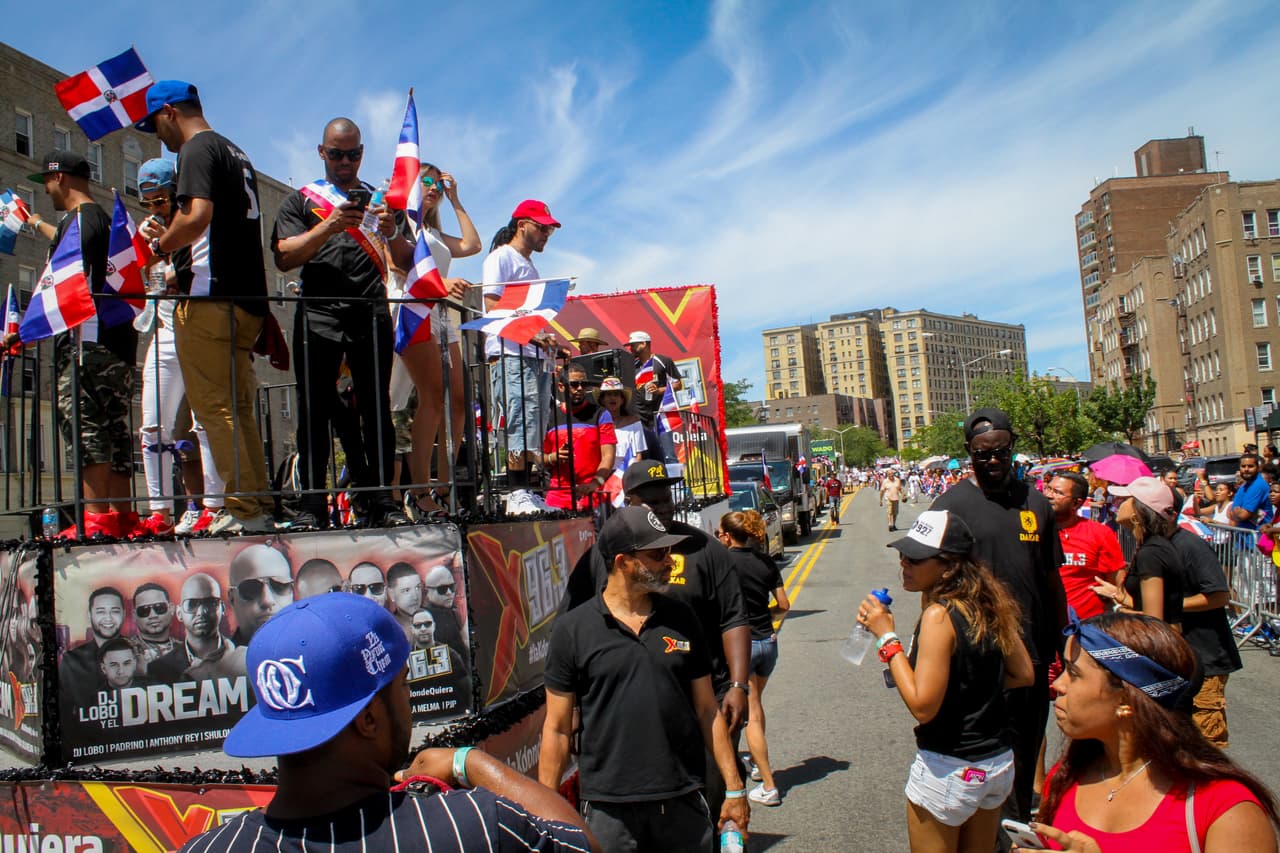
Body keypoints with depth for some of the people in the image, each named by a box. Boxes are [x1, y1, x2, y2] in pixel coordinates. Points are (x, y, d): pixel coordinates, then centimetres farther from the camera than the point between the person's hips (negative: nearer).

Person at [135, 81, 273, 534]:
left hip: (211, 299, -9)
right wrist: (169, 238, 22)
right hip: (247, 299, 9)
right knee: (237, 409, 11)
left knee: (215, 408, -7)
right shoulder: (235, 152, 24)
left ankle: (243, 509, -7)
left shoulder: (199, 149, -4)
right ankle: (260, 506, 11)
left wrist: (163, 244, -3)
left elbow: (198, 216, -19)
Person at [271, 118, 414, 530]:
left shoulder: (381, 200, 21)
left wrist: (393, 233, -8)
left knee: (377, 409, -2)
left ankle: (382, 500, 0)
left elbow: (407, 263, 14)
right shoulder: (302, 200, 17)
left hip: (372, 314, 1)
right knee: (315, 411, -4)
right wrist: (330, 226, -10)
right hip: (318, 314, 0)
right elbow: (284, 257, 3)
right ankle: (313, 502, -1)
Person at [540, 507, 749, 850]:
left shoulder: (682, 620, 4)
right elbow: (557, 728, -1)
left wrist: (735, 787, 7)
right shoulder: (572, 629, -4)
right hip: (608, 809, -2)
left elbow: (707, 710, 8)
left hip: (683, 803, 3)